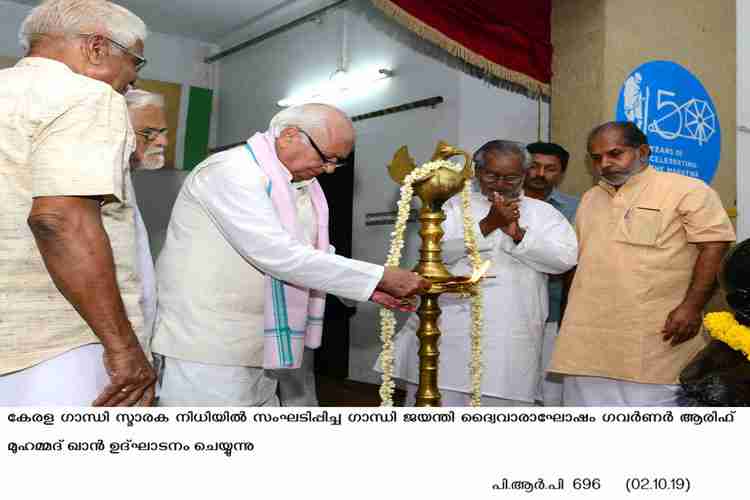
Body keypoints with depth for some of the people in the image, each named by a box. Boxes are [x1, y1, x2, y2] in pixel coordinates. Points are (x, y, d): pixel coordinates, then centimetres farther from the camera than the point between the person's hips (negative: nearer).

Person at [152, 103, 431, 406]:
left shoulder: (302, 185, 10)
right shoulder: (232, 171, -17)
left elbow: (315, 255, 16)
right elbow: (277, 255, -26)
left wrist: (370, 288, 0)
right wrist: (380, 277, -22)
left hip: (259, 350, 9)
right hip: (207, 349, -8)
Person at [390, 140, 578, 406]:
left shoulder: (544, 213, 12)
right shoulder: (456, 206, 12)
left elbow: (566, 258, -3)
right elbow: (435, 251, -5)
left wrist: (518, 233, -13)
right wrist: (488, 225, -12)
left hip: (509, 340, 0)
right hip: (447, 333, 0)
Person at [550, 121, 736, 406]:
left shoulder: (686, 190, -3)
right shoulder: (590, 199, 19)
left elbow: (714, 246, -10)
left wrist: (691, 307, -18)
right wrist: (572, 318, 17)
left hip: (654, 337, -6)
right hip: (588, 341, 7)